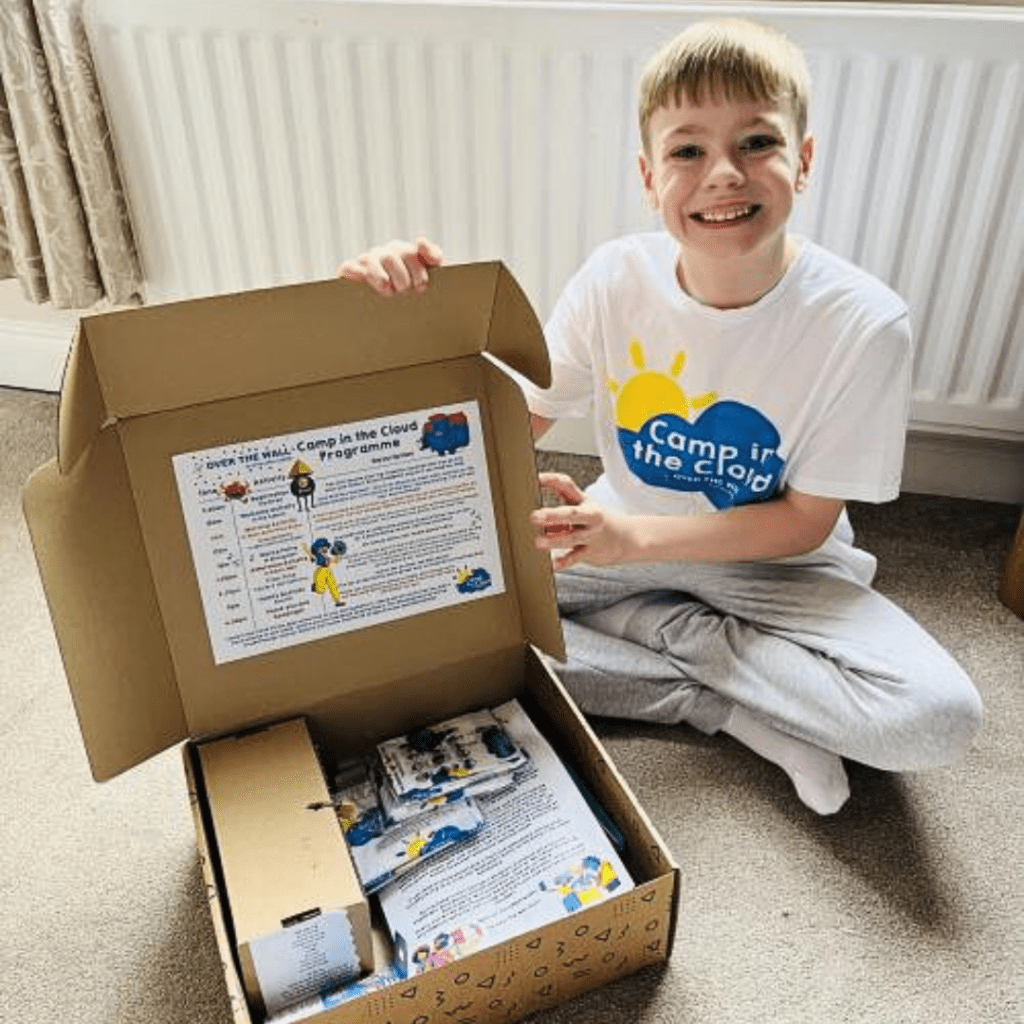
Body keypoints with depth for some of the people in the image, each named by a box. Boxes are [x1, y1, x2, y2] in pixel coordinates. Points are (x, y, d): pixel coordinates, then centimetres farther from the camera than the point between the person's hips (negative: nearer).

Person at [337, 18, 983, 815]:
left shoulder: (863, 323, -20)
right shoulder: (617, 280, -14)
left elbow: (805, 520, -14)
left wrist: (635, 535, -27)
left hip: (770, 564, -2)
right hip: (622, 540, 3)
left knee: (942, 719, -26)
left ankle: (648, 628, -9)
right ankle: (753, 719, -12)